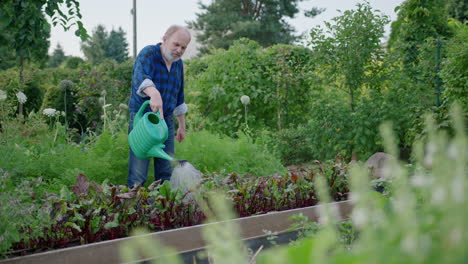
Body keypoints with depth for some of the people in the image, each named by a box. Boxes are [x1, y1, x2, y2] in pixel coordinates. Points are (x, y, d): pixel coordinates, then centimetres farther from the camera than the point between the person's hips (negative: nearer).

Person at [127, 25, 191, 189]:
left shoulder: (178, 64, 11)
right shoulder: (148, 54, -10)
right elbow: (140, 77, -32)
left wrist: (182, 126, 23)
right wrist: (154, 93, -51)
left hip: (166, 120, 6)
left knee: (166, 173, 5)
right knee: (138, 174, -9)